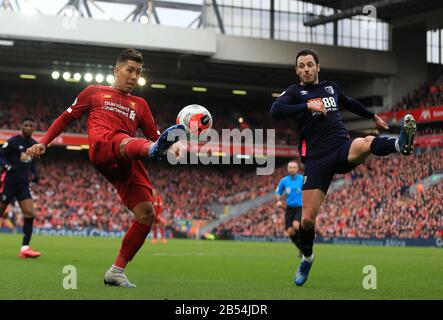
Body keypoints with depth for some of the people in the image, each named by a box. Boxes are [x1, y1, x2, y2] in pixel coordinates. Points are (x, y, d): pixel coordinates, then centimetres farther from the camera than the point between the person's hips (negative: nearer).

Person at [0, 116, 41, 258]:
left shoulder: (34, 145, 11)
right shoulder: (13, 141, -8)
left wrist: (34, 175, 9)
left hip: (24, 183, 6)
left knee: (30, 213, -10)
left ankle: (25, 248, -12)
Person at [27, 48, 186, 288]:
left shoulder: (140, 104, 32)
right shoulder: (94, 92, 26)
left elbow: (154, 136, 24)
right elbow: (66, 117, 28)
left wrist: (172, 145, 2)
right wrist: (43, 143, 18)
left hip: (127, 164, 5)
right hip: (102, 147, -5)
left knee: (146, 214, -10)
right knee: (125, 141, -41)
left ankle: (116, 271, 1)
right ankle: (153, 150, -80)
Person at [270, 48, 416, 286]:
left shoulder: (331, 87, 19)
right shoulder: (295, 92, 7)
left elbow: (350, 103, 40)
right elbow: (275, 111, -13)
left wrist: (373, 117, 53)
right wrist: (309, 106, -17)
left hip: (342, 148, 2)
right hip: (317, 158, -2)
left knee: (366, 143, -36)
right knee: (307, 218, -5)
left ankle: (402, 144, -65)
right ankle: (307, 258, 21)